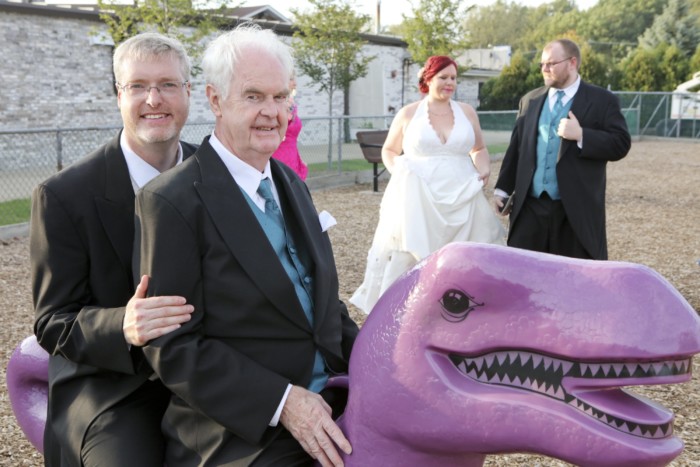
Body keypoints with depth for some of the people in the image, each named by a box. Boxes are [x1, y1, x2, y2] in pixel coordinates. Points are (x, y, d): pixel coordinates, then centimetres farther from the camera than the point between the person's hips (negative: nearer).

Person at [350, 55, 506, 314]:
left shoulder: (467, 112, 9)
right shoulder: (408, 114, 4)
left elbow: (479, 150, 21)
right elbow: (389, 150, 15)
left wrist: (484, 169, 0)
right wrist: (398, 172, -4)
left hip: (462, 198, 2)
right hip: (417, 199, -2)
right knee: (412, 258, -1)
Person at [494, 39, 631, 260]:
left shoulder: (602, 101, 0)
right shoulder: (530, 100, 12)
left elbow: (620, 144, -7)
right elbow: (516, 148, 14)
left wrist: (581, 135, -19)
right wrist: (503, 189, 10)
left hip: (577, 209, -3)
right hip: (530, 207, 4)